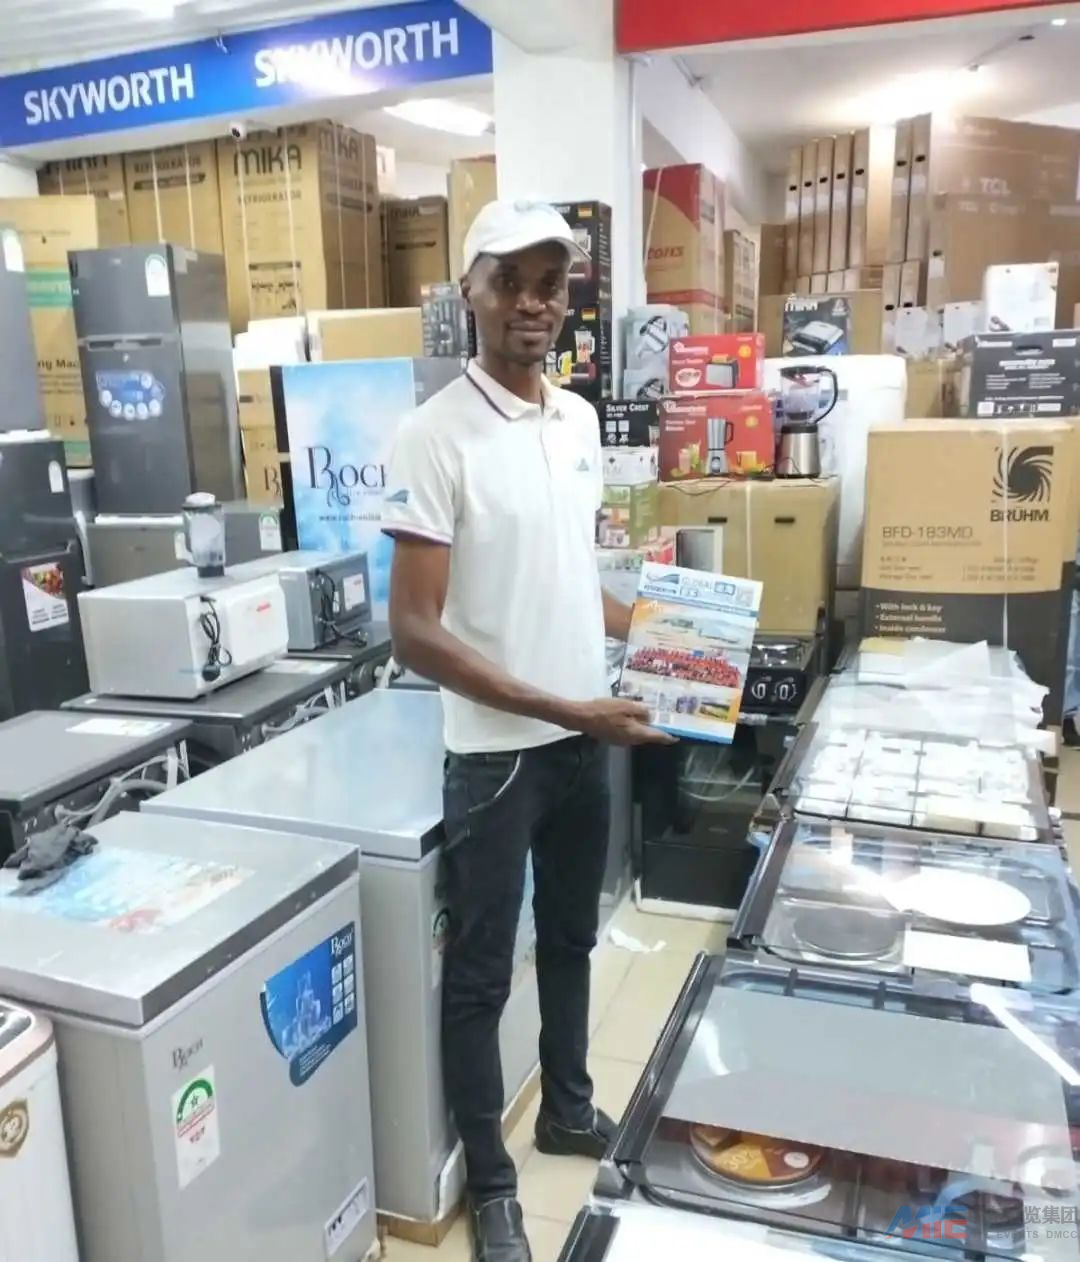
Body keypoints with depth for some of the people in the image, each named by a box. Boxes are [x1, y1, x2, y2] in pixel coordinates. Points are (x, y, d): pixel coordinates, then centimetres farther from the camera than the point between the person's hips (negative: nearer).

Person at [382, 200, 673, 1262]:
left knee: (571, 938, 23)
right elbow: (414, 633, -20)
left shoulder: (580, 420, 5)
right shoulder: (434, 436, -17)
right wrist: (562, 710, -23)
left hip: (586, 737, 7)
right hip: (496, 750, -6)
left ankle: (568, 1108, 46)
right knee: (481, 970, 10)